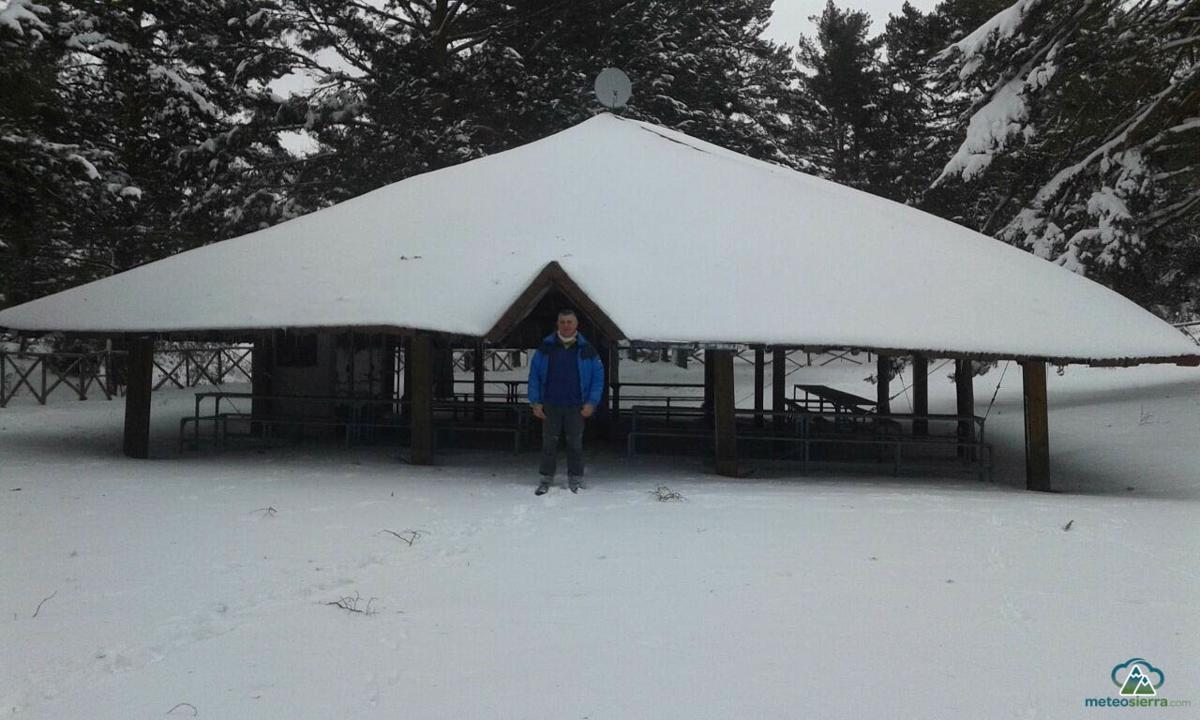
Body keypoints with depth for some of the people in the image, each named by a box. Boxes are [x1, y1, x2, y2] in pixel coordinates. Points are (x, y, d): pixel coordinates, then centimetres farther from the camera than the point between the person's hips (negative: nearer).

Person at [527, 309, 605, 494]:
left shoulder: (586, 349, 2)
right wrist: (535, 402, -2)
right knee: (549, 443, 5)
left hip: (576, 407, -1)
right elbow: (534, 375, 4)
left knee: (575, 444, 5)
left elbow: (598, 377, 3)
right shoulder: (546, 347, 3)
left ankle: (575, 481, 16)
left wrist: (591, 403, -6)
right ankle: (546, 479, 15)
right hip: (550, 406, 1)